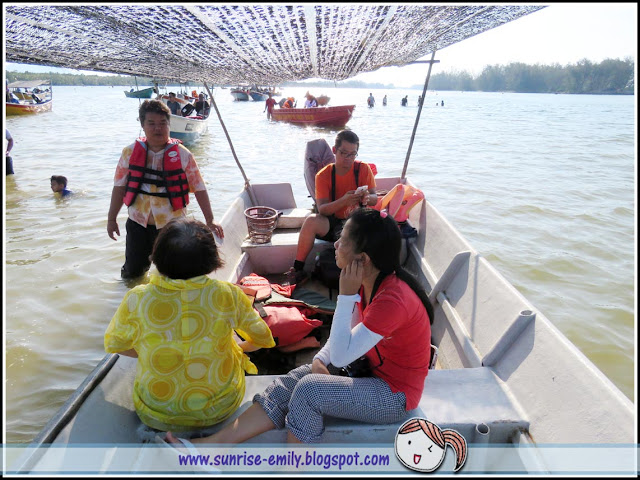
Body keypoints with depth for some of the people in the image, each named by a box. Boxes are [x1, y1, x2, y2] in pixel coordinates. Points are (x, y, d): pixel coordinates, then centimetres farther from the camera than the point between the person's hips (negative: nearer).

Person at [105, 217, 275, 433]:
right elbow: (262, 337, -4)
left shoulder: (136, 300, -20)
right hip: (220, 410, 0)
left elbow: (113, 345, -1)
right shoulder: (227, 295, -20)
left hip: (156, 417, 1)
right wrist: (241, 346, 17)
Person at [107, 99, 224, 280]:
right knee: (132, 272, 14)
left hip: (171, 225, -2)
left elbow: (199, 189, -4)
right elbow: (120, 187, 7)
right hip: (138, 223, 2)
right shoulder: (131, 152, 0)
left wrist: (210, 220, -9)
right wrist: (111, 219, 9)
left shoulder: (183, 155, -6)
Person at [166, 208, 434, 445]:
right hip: (371, 370, 8)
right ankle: (209, 444, -5)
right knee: (291, 382, -7)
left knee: (308, 389, -23)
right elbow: (347, 330, 9)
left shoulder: (393, 299, -31)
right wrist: (320, 359, -7)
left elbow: (341, 355, -27)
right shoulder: (370, 282, -3)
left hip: (394, 393, -8)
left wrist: (346, 295, -29)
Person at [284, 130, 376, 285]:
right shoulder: (323, 175, -3)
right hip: (332, 222, 1)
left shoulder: (363, 169, -1)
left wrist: (367, 197, -30)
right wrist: (343, 201, -33)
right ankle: (298, 270, -19)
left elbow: (375, 199, -4)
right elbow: (322, 209, -13)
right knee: (311, 220, -31)